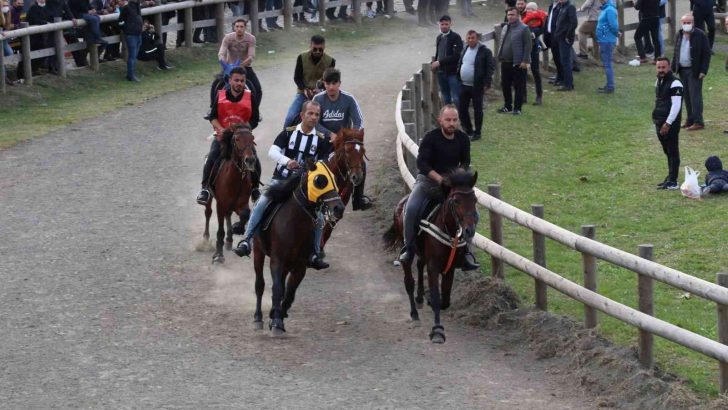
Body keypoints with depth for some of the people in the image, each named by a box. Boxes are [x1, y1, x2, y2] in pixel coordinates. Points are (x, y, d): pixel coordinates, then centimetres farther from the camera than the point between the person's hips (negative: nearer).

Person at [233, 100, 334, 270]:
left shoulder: (321, 140, 3)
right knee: (261, 205, -24)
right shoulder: (288, 133, 0)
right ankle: (246, 242, -25)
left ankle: (313, 255, 5)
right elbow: (273, 151, -12)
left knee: (318, 218, -10)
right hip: (281, 180, -2)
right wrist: (287, 161, -30)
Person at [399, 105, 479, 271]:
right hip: (427, 179, -3)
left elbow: (465, 163, 9)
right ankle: (409, 247, -11)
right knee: (411, 208, -27)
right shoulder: (430, 138, -13)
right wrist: (439, 178, -27)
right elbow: (421, 163, -16)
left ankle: (465, 251, -6)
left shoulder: (463, 139, -2)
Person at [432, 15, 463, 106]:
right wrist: (433, 63, 1)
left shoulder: (455, 37, -10)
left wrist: (440, 62, -19)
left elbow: (456, 56, -18)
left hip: (453, 72, -7)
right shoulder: (439, 37, 12)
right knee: (445, 98, 15)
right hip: (441, 72, 7)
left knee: (456, 98, -6)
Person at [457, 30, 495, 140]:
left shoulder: (485, 51, -11)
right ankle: (468, 130, 23)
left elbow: (490, 68, -11)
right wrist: (458, 80, 11)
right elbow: (459, 65, 19)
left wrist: (487, 84, -16)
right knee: (462, 109, 8)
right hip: (464, 85, 7)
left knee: (477, 110, 3)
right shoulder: (464, 50, 11)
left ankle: (477, 133, 13)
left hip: (477, 86, -7)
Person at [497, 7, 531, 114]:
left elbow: (527, 46, -13)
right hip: (505, 62, 7)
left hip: (518, 64, -7)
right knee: (505, 85, 12)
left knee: (518, 87, 0)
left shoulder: (524, 29, -9)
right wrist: (500, 58, 13)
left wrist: (525, 61, -17)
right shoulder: (505, 28, 14)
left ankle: (517, 108, 7)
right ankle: (507, 106, 25)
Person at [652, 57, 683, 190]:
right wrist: (658, 121, 16)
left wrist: (668, 123, -20)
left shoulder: (674, 83, -14)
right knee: (667, 151, 14)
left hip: (670, 123, -8)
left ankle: (673, 182, -4)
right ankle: (670, 178, 21)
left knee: (673, 152, -5)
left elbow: (676, 105, -19)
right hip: (660, 123, 8)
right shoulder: (658, 82, 13)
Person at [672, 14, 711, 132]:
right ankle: (690, 119, 18)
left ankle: (698, 122, -6)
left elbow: (706, 54, -8)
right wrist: (673, 68, 11)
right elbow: (676, 53, 18)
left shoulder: (700, 35, -9)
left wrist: (703, 71, -14)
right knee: (687, 95, 10)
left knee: (695, 96, -8)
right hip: (682, 70, 6)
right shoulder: (679, 36, 9)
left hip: (694, 71, -6)